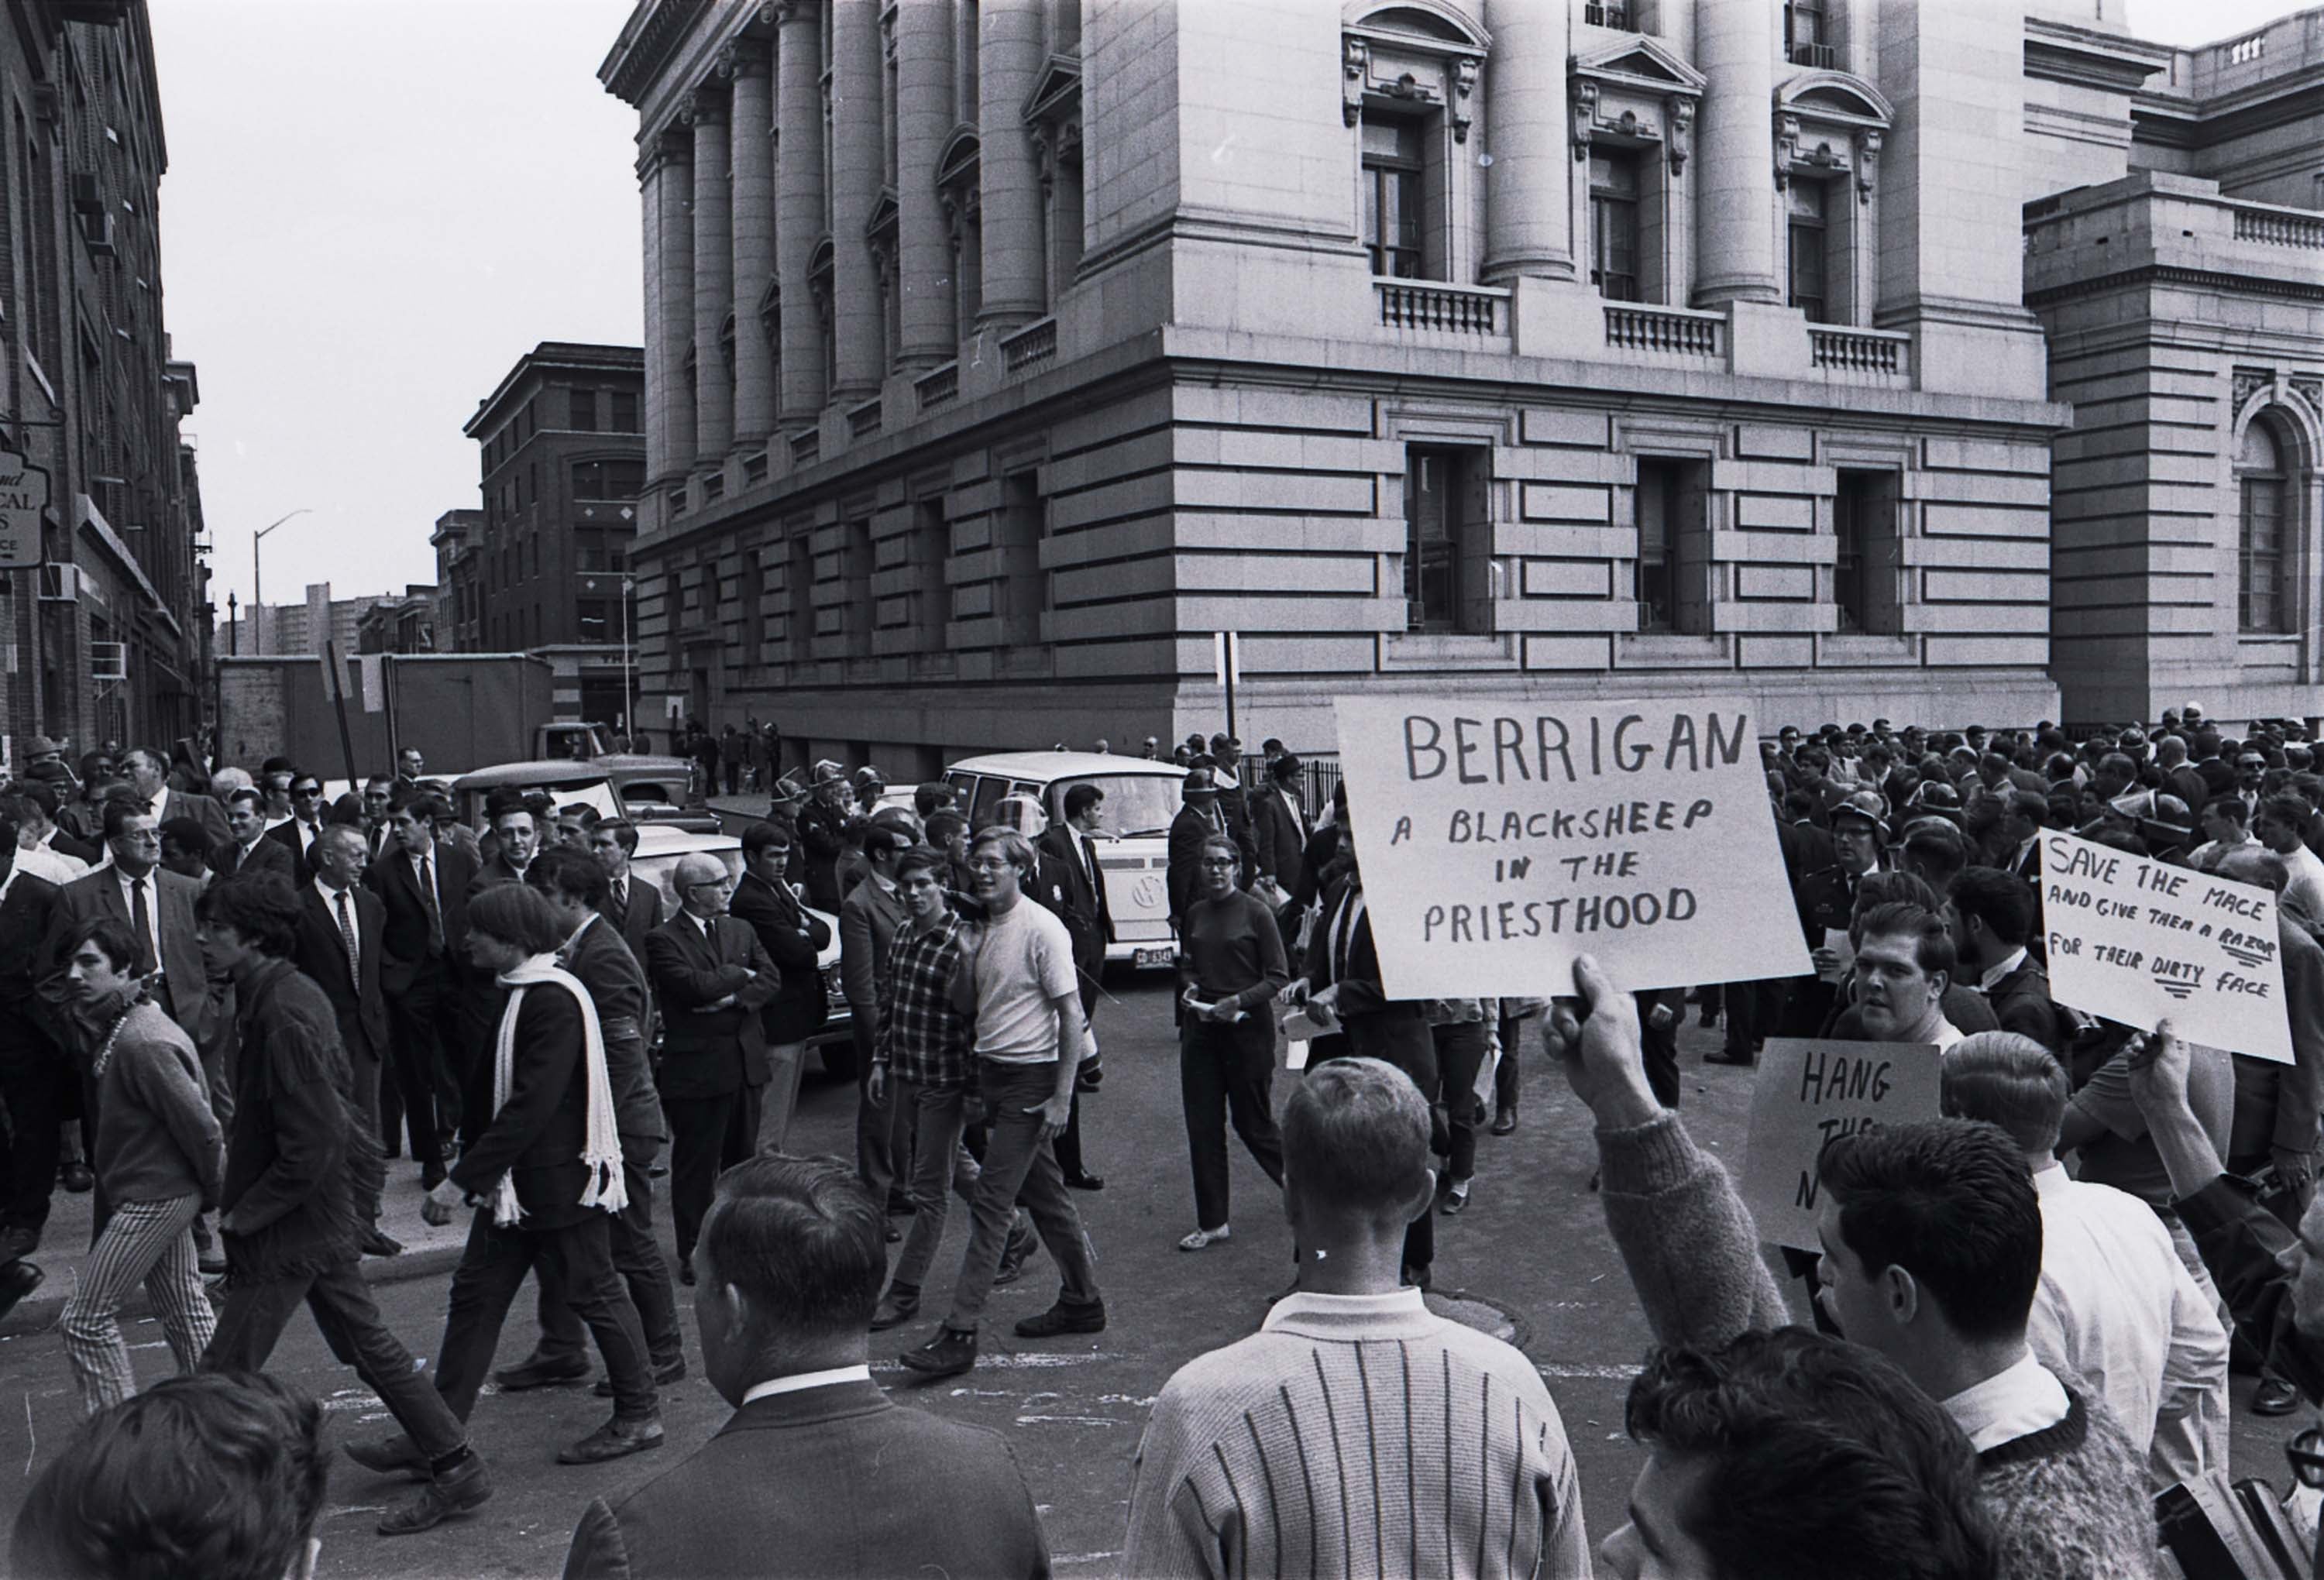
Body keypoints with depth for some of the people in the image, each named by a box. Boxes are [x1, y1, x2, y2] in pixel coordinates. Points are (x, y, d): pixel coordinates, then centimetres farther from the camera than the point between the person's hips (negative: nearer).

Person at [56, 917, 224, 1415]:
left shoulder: (142, 1043, -23)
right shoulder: (124, 1029, 9)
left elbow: (198, 1124, -23)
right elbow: (197, 1121, 15)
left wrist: (217, 1191, -12)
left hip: (152, 1199, -10)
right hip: (168, 1194, 10)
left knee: (85, 1319, -1)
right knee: (185, 1313, 16)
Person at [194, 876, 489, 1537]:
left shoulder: (284, 1017, -23)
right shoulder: (294, 994, 6)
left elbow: (312, 1146, -25)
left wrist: (245, 1214, -14)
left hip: (290, 1231, -10)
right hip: (325, 1215, 10)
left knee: (226, 1374, 2)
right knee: (365, 1342, 16)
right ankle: (455, 1466, 23)